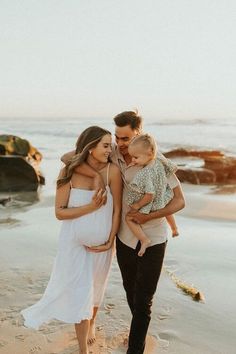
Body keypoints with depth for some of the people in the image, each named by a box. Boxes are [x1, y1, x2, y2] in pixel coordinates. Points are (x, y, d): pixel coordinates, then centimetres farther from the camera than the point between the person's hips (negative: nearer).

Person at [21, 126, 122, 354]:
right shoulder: (69, 172, -15)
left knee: (95, 287, 21)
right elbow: (59, 212, -12)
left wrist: (111, 240, -9)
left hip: (101, 243, 1)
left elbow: (117, 209, -8)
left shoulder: (112, 171, -15)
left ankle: (91, 323, 51)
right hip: (74, 242, -1)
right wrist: (91, 207, -22)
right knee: (79, 292, 4)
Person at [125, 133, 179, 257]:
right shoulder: (160, 162, -13)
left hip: (151, 207, -8)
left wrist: (138, 205, -20)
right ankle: (175, 229, 58)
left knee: (129, 218, 5)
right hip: (164, 202, 8)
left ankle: (144, 240, -1)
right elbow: (174, 168, 2)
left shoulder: (145, 174, -36)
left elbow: (150, 195, -35)